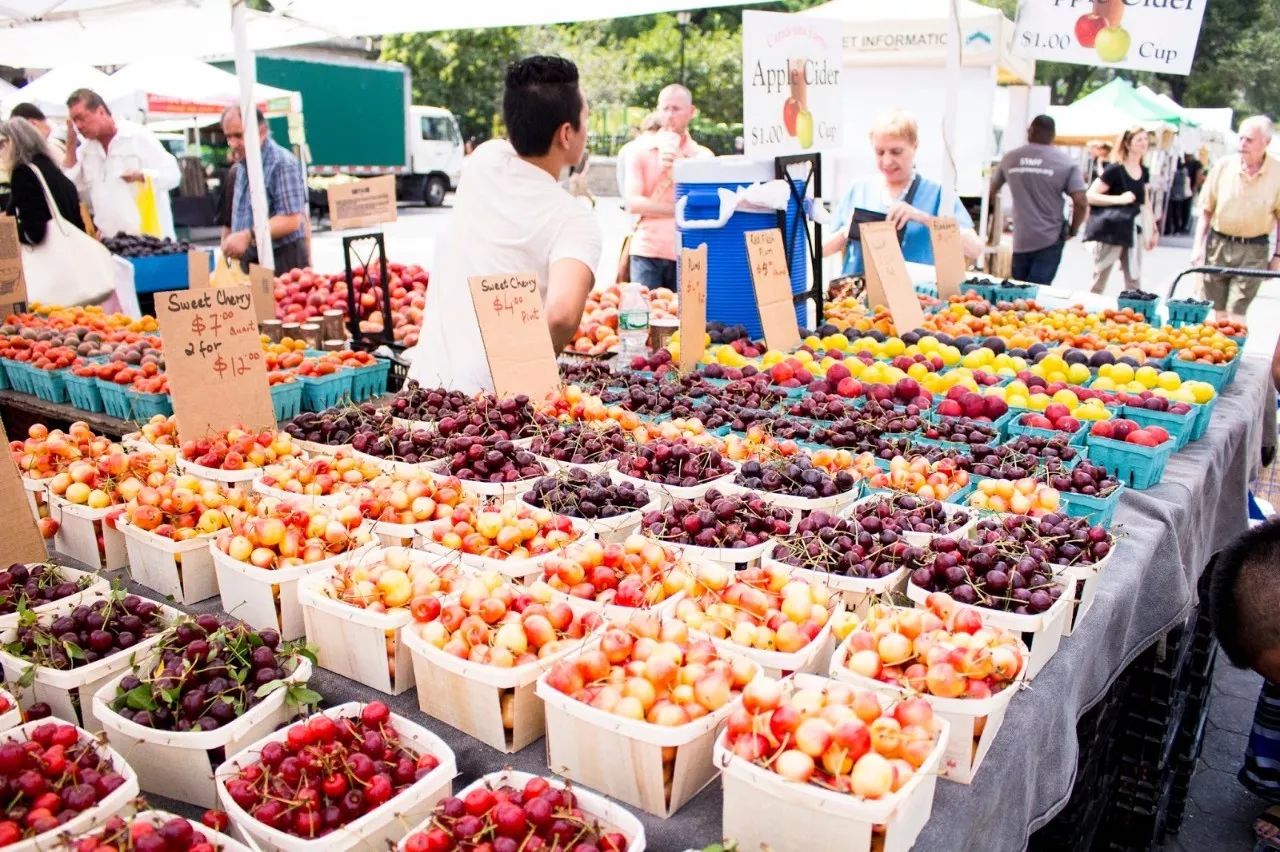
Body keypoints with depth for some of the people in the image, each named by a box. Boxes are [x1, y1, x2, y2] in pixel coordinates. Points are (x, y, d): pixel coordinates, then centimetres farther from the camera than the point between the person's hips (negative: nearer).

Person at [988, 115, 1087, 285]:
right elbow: (1080, 202, -9)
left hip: (1020, 240, 3)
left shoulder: (1009, 158, 5)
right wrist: (1072, 230, 7)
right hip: (1050, 240, -2)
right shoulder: (1065, 163, -3)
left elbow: (992, 191, 15)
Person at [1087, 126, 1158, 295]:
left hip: (1133, 231, 7)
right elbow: (1090, 196, -16)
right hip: (1111, 232, -7)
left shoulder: (1144, 172, 10)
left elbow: (1145, 203, 18)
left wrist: (1152, 231, 17)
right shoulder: (1114, 170, -11)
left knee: (1134, 282, 7)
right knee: (1099, 281, 1)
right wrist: (1119, 199, -24)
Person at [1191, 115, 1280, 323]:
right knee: (1219, 313, 9)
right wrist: (1198, 247, 1)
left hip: (1253, 250, -2)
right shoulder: (1223, 166, -2)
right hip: (1218, 244, 2)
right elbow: (1206, 210, 6)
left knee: (1236, 314, -7)